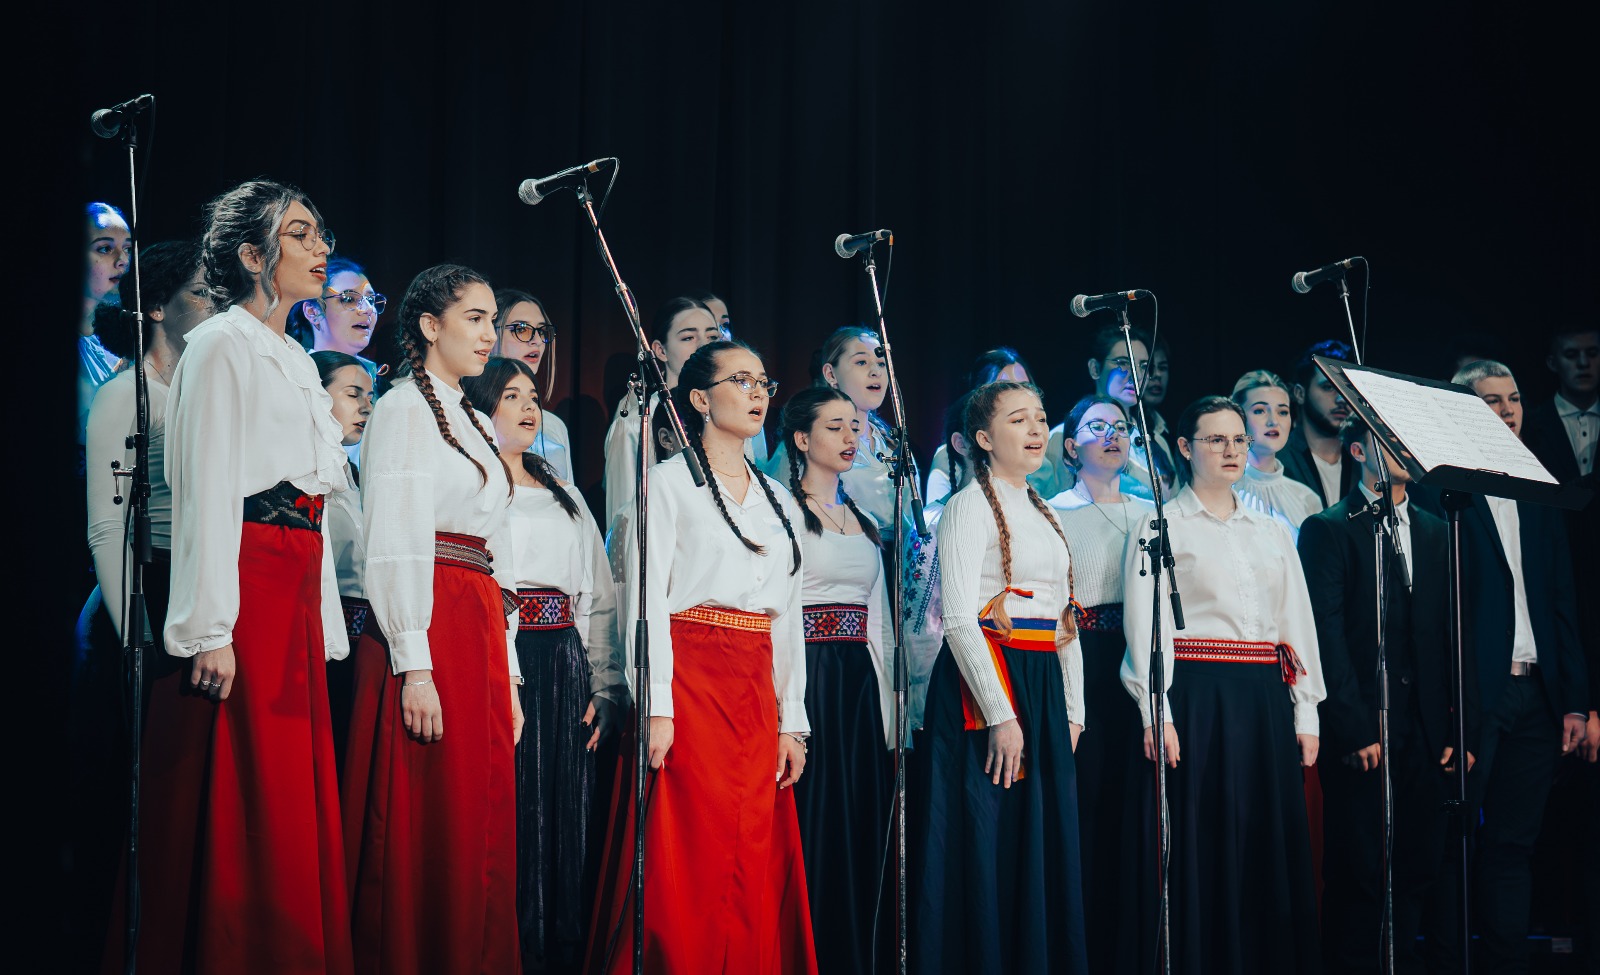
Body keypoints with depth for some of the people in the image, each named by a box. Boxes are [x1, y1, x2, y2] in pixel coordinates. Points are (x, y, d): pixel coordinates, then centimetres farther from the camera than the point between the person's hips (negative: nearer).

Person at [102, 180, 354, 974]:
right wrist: (209, 630, -19)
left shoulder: (297, 362, 22)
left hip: (296, 598, 8)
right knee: (237, 815, -8)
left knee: (295, 812, 6)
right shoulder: (223, 344, -3)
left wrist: (324, 626, 15)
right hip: (241, 591, -8)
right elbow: (207, 492, -11)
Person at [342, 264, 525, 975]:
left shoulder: (473, 423, 23)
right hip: (427, 629, -8)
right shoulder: (405, 407, -2)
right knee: (426, 831, -8)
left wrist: (508, 673, 17)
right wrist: (414, 667, -20)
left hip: (482, 637, 8)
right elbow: (396, 545, -12)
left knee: (481, 831, 6)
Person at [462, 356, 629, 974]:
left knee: (563, 823, 4)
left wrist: (606, 687, 7)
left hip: (565, 667, 5)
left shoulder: (564, 494, 23)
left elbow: (599, 597, 18)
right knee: (508, 816, -8)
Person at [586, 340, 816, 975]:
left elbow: (788, 617, 17)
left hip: (756, 692, 6)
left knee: (758, 863, 4)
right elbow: (649, 599, -7)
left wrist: (792, 721, 10)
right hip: (689, 680, -6)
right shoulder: (670, 482, 1)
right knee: (686, 860, -8)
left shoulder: (778, 500, 18)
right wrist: (657, 706, -16)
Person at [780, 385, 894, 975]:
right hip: (809, 678, -7)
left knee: (862, 824, 8)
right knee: (812, 822, -7)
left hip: (861, 682, 7)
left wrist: (888, 709, 13)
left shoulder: (864, 523, 18)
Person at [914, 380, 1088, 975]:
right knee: (990, 844, -6)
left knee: (1045, 844, 8)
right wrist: (1000, 715, -21)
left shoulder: (1045, 515, 18)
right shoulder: (970, 507, -6)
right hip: (984, 686, -8)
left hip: (1044, 689, 8)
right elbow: (960, 620, -15)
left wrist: (1072, 711, 13)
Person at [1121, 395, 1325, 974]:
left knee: (1268, 847, 5)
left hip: (1264, 702, 5)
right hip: (1196, 700, -5)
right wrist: (1156, 713, -16)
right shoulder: (1163, 527, 1)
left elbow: (1299, 625, 15)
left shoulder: (1273, 534, 17)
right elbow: (1145, 621, -7)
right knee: (1200, 847, -3)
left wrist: (1305, 714, 7)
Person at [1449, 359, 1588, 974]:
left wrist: (1575, 701, 10)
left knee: (1512, 843, 9)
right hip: (1471, 694, -5)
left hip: (1535, 696, 6)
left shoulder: (1539, 498, 16)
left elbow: (1563, 605, 16)